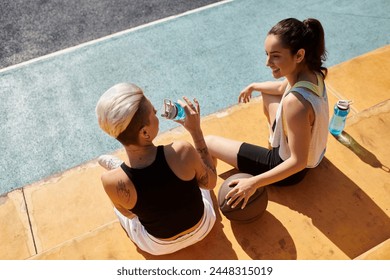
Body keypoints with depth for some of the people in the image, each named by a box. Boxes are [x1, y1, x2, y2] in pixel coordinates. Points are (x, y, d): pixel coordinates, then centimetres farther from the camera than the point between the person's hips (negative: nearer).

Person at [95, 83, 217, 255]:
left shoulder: (112, 182, -33)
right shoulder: (182, 152, -36)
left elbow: (129, 214, -9)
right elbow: (210, 182, -13)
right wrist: (196, 131, -15)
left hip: (159, 247, 0)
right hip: (203, 228, 0)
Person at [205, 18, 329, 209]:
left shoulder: (295, 102, -41)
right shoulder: (311, 72, -15)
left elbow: (298, 162, -32)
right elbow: (281, 88, 9)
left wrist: (254, 182, -33)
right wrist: (254, 86, 21)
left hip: (290, 168, -8)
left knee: (208, 142, -3)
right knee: (267, 93, 25)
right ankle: (275, 141, 41)